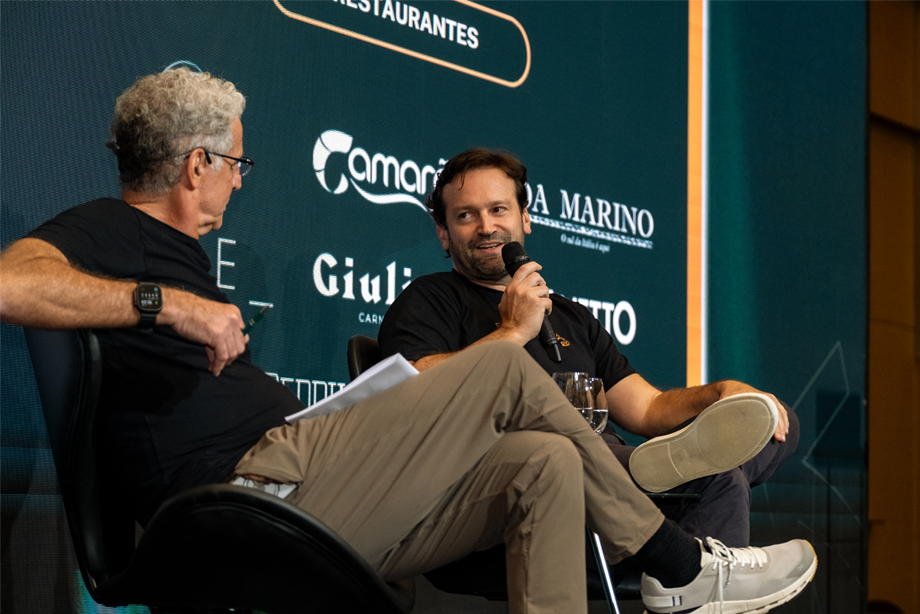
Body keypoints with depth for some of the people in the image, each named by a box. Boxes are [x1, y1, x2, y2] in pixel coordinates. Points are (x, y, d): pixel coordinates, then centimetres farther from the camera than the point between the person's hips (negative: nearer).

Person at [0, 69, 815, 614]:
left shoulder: (178, 254, 30)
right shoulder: (103, 234, 1)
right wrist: (164, 302, -23)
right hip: (259, 490, -9)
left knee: (546, 464, -5)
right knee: (505, 370, -7)